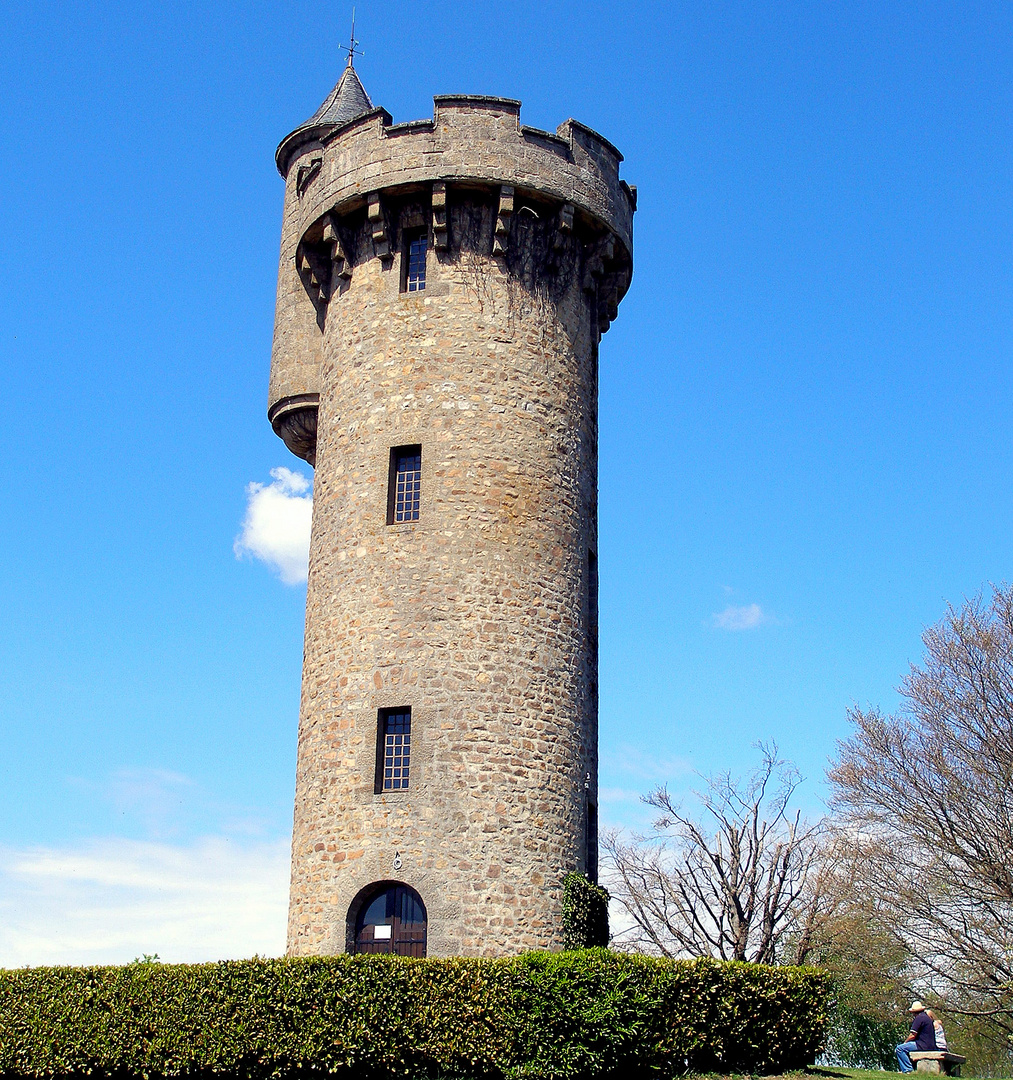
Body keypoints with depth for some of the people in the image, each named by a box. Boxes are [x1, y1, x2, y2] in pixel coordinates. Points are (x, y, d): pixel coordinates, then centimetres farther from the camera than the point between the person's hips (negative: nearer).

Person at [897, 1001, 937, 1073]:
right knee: (905, 1047, 28)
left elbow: (912, 1035, -14)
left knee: (899, 1049, -13)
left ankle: (908, 1069, -17)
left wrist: (905, 1042, 1)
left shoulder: (919, 1018, -12)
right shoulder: (927, 1017, 17)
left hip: (923, 1046, -10)